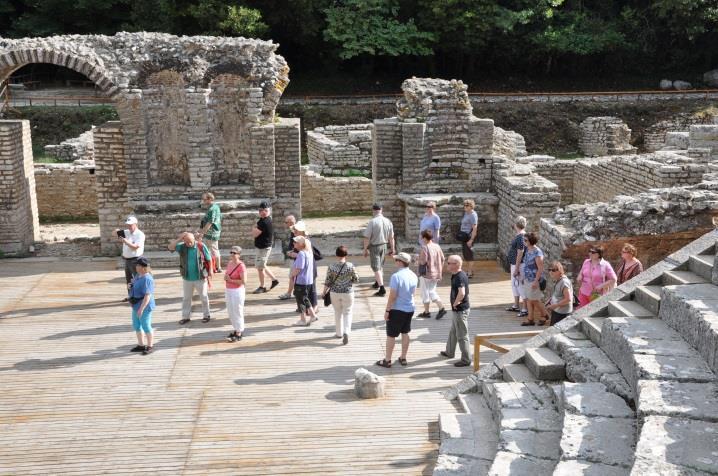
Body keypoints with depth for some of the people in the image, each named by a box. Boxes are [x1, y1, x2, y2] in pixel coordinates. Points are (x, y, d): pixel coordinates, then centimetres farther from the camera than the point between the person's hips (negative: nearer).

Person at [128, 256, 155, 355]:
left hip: (144, 307, -10)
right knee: (136, 325, 18)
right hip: (136, 306, 10)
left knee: (146, 326, 2)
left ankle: (149, 346, 17)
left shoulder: (147, 279, -24)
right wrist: (131, 286, 3)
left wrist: (141, 308, -30)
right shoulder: (138, 276, 6)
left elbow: (147, 295, -28)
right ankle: (141, 345, 32)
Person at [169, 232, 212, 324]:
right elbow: (170, 247, -19)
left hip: (200, 278, -3)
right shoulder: (182, 247, -6)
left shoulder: (201, 246, -13)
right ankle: (185, 317, 24)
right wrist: (179, 239, -25)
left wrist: (210, 271, -2)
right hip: (187, 278, 3)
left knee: (204, 297, 11)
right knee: (186, 298, 12)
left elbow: (209, 260, -4)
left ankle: (206, 315, 25)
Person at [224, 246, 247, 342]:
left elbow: (243, 281, -23)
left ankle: (239, 333, 12)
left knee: (237, 312, 1)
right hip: (228, 290, 8)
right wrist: (226, 277, -4)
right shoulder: (229, 263, 4)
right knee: (230, 312, 16)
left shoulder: (241, 266, -19)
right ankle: (235, 329, 30)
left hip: (237, 291, -8)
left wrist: (230, 280, -20)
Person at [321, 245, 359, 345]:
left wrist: (324, 292, 8)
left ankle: (339, 333, 27)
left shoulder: (331, 266, -10)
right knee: (347, 313, 8)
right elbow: (356, 279, -5)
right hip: (348, 293, -1)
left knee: (338, 313, 18)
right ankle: (346, 332, -11)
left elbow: (328, 281, -5)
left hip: (335, 292, 1)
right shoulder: (350, 266, -12)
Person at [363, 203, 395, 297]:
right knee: (380, 266, 23)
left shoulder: (372, 222, -21)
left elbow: (367, 237, -19)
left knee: (376, 268, -1)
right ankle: (377, 283, 42)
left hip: (374, 246, -6)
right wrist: (392, 248, 13)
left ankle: (382, 289, -7)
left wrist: (365, 249, -8)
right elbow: (391, 237, 2)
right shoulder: (388, 221, -5)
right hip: (384, 245, 6)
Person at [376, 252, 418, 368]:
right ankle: (403, 358, 26)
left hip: (397, 309, -7)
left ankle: (387, 360, 13)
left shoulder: (396, 276, -22)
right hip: (409, 309, 7)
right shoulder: (414, 276, -1)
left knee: (391, 335, 5)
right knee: (405, 333, 18)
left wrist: (387, 310, -14)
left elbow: (392, 296, -21)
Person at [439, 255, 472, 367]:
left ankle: (466, 360, 9)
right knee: (453, 332, 25)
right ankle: (449, 352, 42)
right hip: (458, 310, 11)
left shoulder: (460, 277, -25)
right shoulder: (456, 275, 7)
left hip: (461, 310, -11)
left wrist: (455, 303, -24)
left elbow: (462, 293, -40)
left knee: (462, 336, 0)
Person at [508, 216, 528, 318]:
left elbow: (520, 253, -24)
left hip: (518, 265, -11)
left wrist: (516, 268, -22)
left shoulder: (520, 237, -22)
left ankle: (525, 309, 0)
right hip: (514, 264, 11)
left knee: (521, 286, -5)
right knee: (515, 285, 20)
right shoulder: (519, 235, 9)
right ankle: (516, 306, 32)